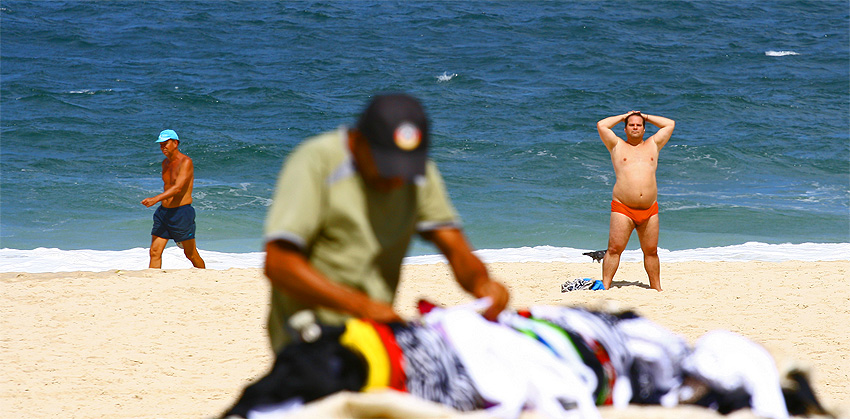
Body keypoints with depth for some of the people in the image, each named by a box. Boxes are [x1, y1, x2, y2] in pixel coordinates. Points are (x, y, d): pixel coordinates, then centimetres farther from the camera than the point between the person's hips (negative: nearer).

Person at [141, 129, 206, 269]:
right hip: (164, 211, 7)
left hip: (181, 212, -7)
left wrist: (156, 199, -35)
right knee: (155, 251, -6)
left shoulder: (186, 162, -12)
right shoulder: (165, 163, 13)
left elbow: (178, 188, -24)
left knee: (191, 254, 5)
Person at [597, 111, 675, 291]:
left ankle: (656, 288, 14)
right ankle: (605, 286, -10)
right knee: (614, 248, -9)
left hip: (649, 210, 3)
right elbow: (601, 125, 4)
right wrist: (624, 117, 17)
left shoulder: (653, 145, 18)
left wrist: (645, 117, 24)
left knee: (651, 251, 6)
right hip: (623, 208, -3)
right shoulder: (617, 146, 12)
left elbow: (670, 124, 20)